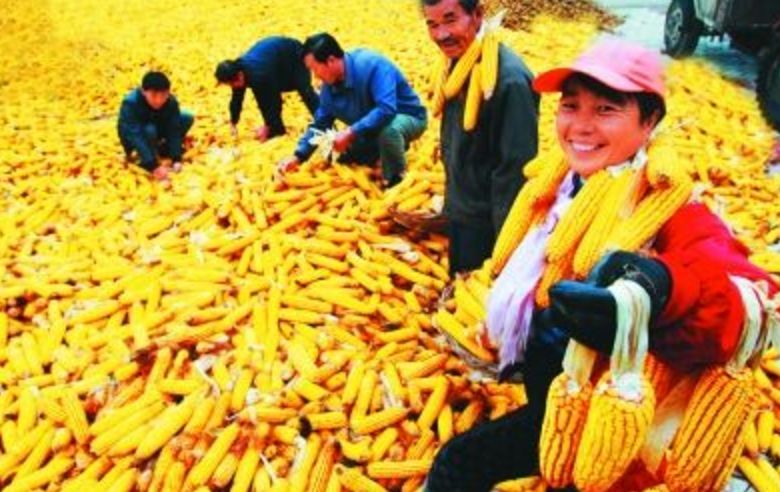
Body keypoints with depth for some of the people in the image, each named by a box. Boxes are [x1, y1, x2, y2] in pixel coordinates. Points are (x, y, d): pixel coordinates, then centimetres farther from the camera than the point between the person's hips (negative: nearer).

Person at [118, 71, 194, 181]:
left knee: (187, 118, -15)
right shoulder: (131, 103, -36)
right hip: (132, 135, -4)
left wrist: (176, 159, -33)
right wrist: (153, 165, -48)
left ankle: (163, 148, 3)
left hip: (157, 128, 4)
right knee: (149, 130, -38)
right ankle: (145, 161, -12)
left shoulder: (171, 101, -23)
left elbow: (174, 130, -22)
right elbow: (136, 136, -41)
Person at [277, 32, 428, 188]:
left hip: (409, 118, -8)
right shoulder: (330, 85, -9)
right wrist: (298, 156, -7)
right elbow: (320, 123, 2)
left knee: (388, 129, -41)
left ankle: (395, 179, -15)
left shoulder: (372, 65, -32)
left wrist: (351, 132, -42)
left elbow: (386, 110, -42)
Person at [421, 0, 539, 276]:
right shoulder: (458, 66, 2)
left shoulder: (509, 80, -25)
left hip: (490, 225, -8)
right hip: (460, 214, 8)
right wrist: (450, 204, 16)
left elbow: (515, 170, -23)